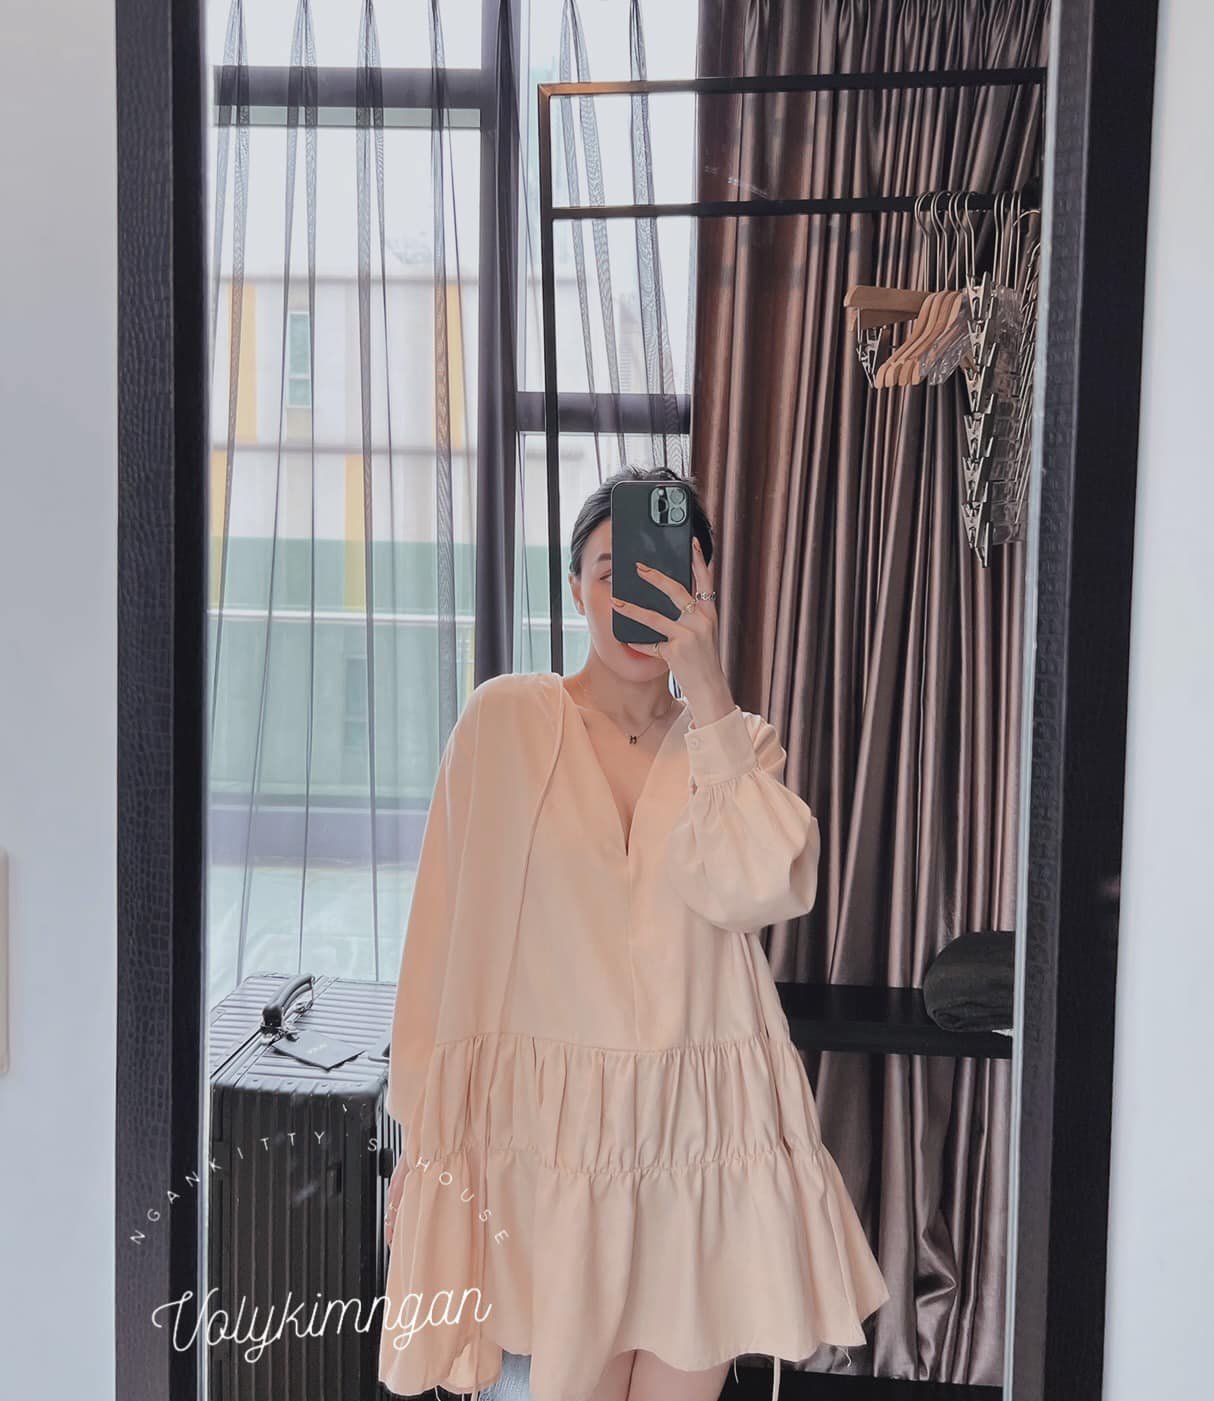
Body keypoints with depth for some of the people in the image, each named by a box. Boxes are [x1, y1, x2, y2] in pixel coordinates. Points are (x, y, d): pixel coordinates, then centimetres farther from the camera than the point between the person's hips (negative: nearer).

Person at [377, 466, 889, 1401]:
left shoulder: (738, 742, 7)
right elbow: (449, 937, 0)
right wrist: (432, 1127, 1)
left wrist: (710, 694, -16)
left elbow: (752, 893, -13)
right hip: (551, 1123, -2)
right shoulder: (505, 720, -2)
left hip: (705, 1135, 2)